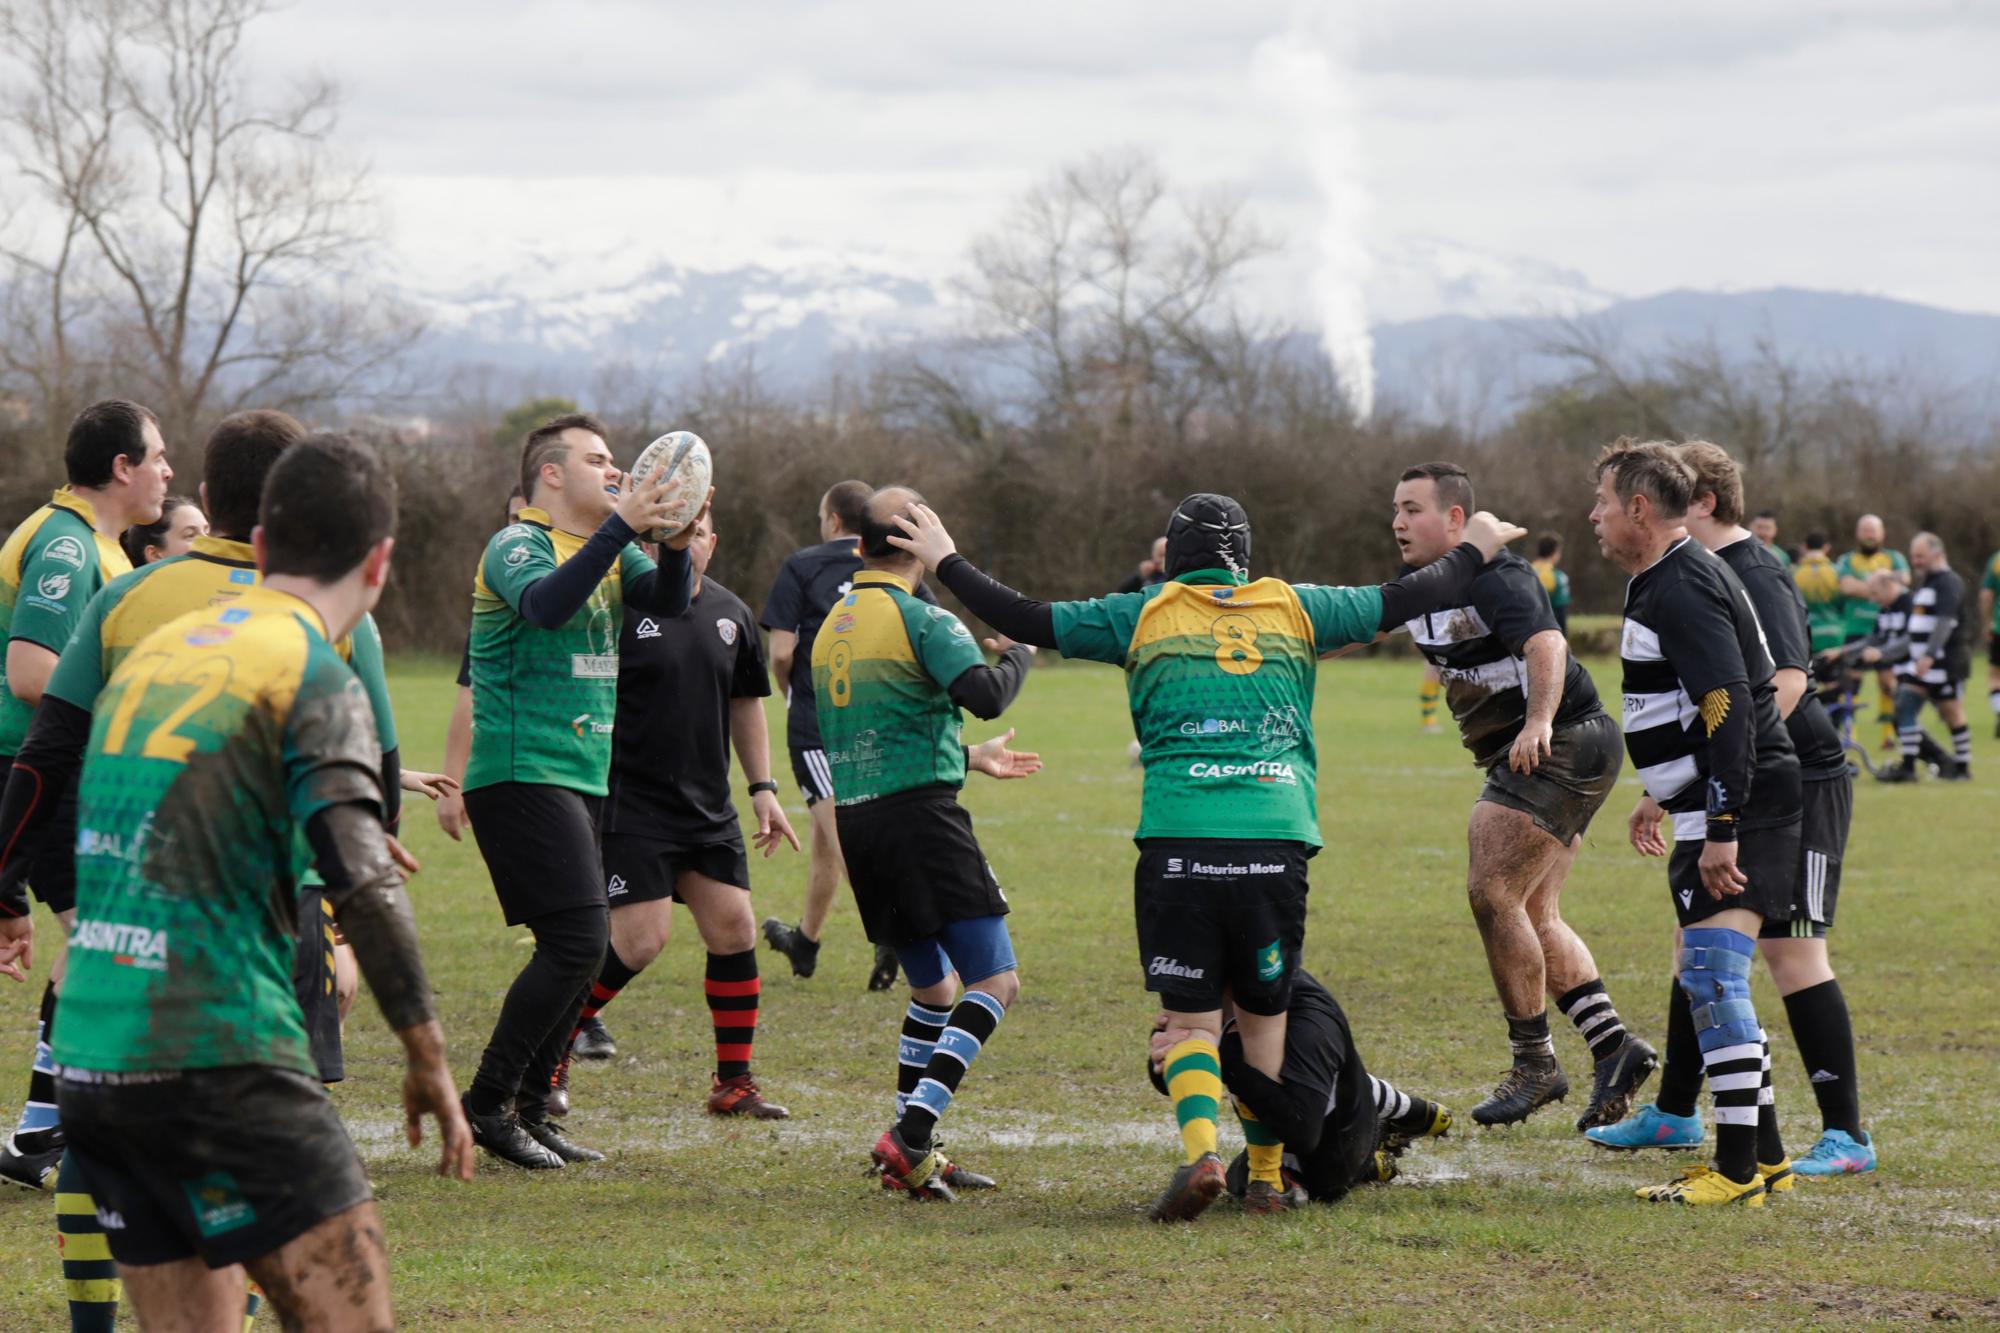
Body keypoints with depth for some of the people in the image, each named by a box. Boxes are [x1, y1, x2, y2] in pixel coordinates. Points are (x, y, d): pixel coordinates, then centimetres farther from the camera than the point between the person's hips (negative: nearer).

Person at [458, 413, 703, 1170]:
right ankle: (488, 1103, -8)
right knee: (577, 942, -15)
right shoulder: (516, 546, -9)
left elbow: (667, 602, 1)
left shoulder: (607, 551, 15)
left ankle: (528, 1113, 15)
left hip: (582, 777, 9)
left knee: (579, 951, 9)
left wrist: (675, 544, -18)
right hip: (521, 773, -9)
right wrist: (622, 526, -34)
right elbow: (545, 603, -30)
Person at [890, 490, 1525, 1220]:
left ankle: (1200, 1148, -20)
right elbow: (1404, 599, 24)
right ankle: (1267, 1175, 17)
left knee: (1191, 1018, 3)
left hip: (1178, 841, -1)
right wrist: (1474, 551, 41)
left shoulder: (1144, 616, 10)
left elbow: (1030, 621, 12)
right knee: (1264, 1013, 15)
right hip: (1276, 840, 1)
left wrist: (945, 563, 25)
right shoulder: (1294, 608, 15)